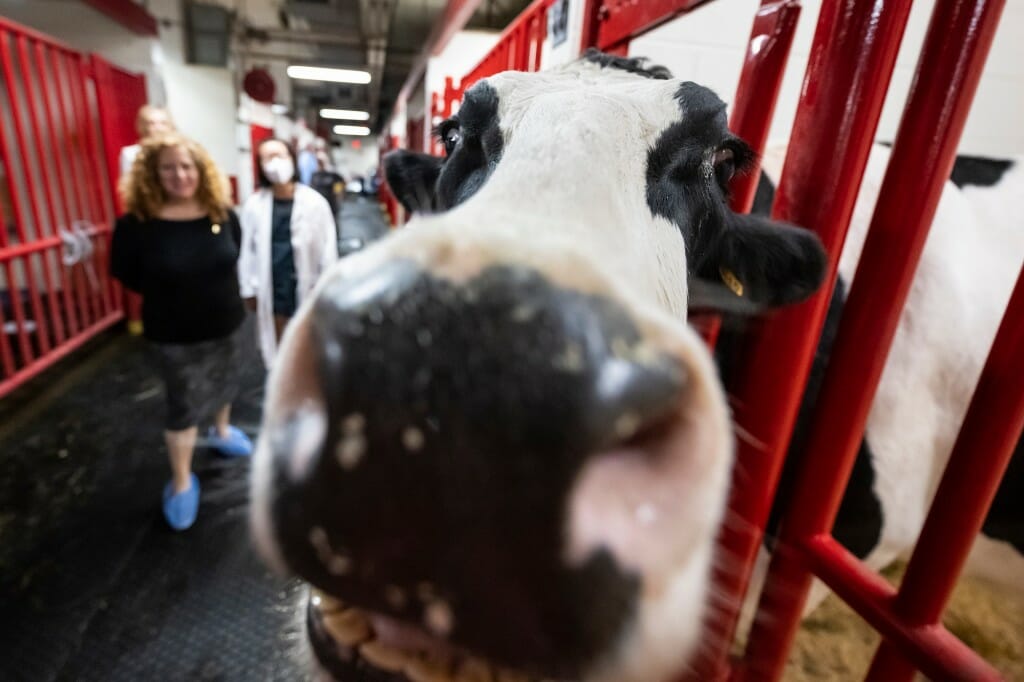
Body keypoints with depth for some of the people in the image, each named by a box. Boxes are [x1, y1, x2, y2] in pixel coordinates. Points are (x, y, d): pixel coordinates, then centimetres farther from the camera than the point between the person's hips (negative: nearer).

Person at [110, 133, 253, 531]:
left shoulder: (221, 214, -8)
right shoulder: (137, 222, -19)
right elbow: (126, 275, -7)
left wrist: (215, 290, 2)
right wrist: (168, 296, -3)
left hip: (226, 325, 4)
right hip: (173, 337, -4)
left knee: (224, 385, 25)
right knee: (183, 407, 7)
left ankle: (222, 432, 55)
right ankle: (181, 482, 25)